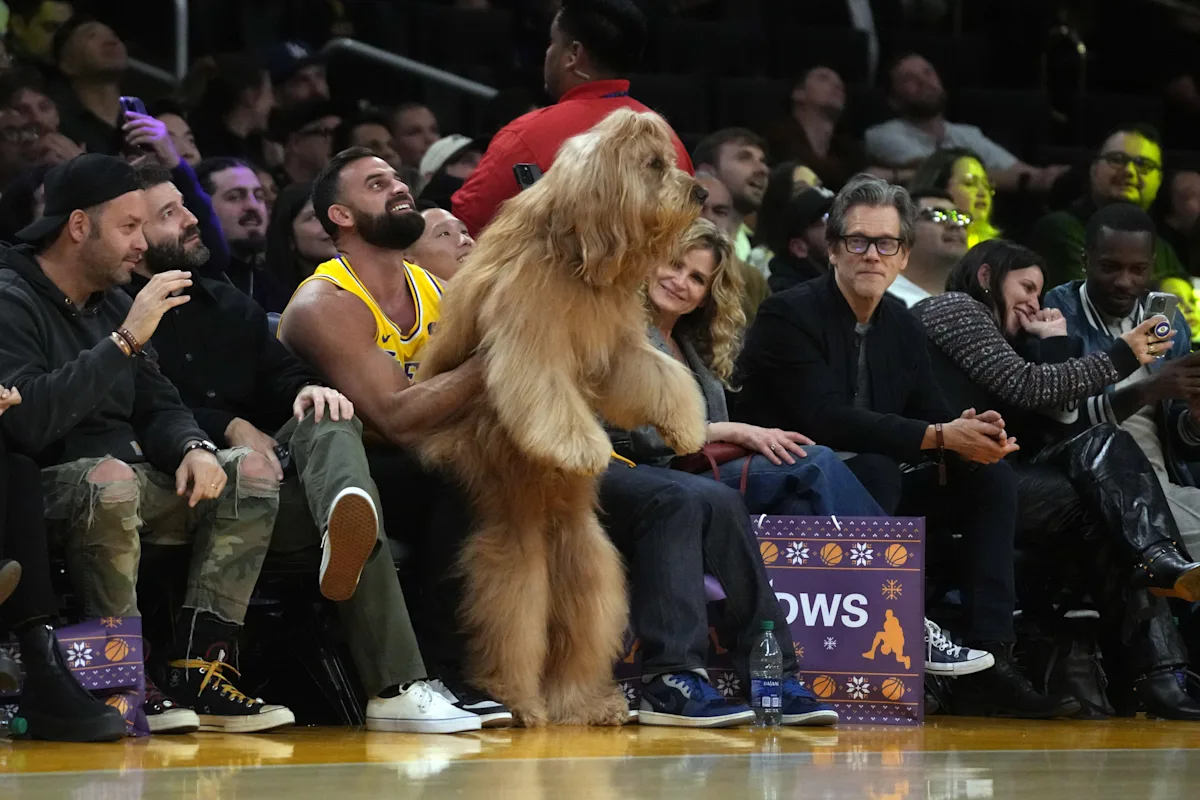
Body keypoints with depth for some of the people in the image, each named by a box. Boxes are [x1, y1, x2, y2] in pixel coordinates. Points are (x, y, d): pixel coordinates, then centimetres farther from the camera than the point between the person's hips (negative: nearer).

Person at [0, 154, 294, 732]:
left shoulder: (112, 303, 15)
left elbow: (159, 408, 18)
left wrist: (193, 449, -7)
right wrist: (125, 341, -24)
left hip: (126, 478, 9)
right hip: (48, 485, -9)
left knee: (253, 472, -4)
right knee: (110, 478, -39)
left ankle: (199, 671, -14)